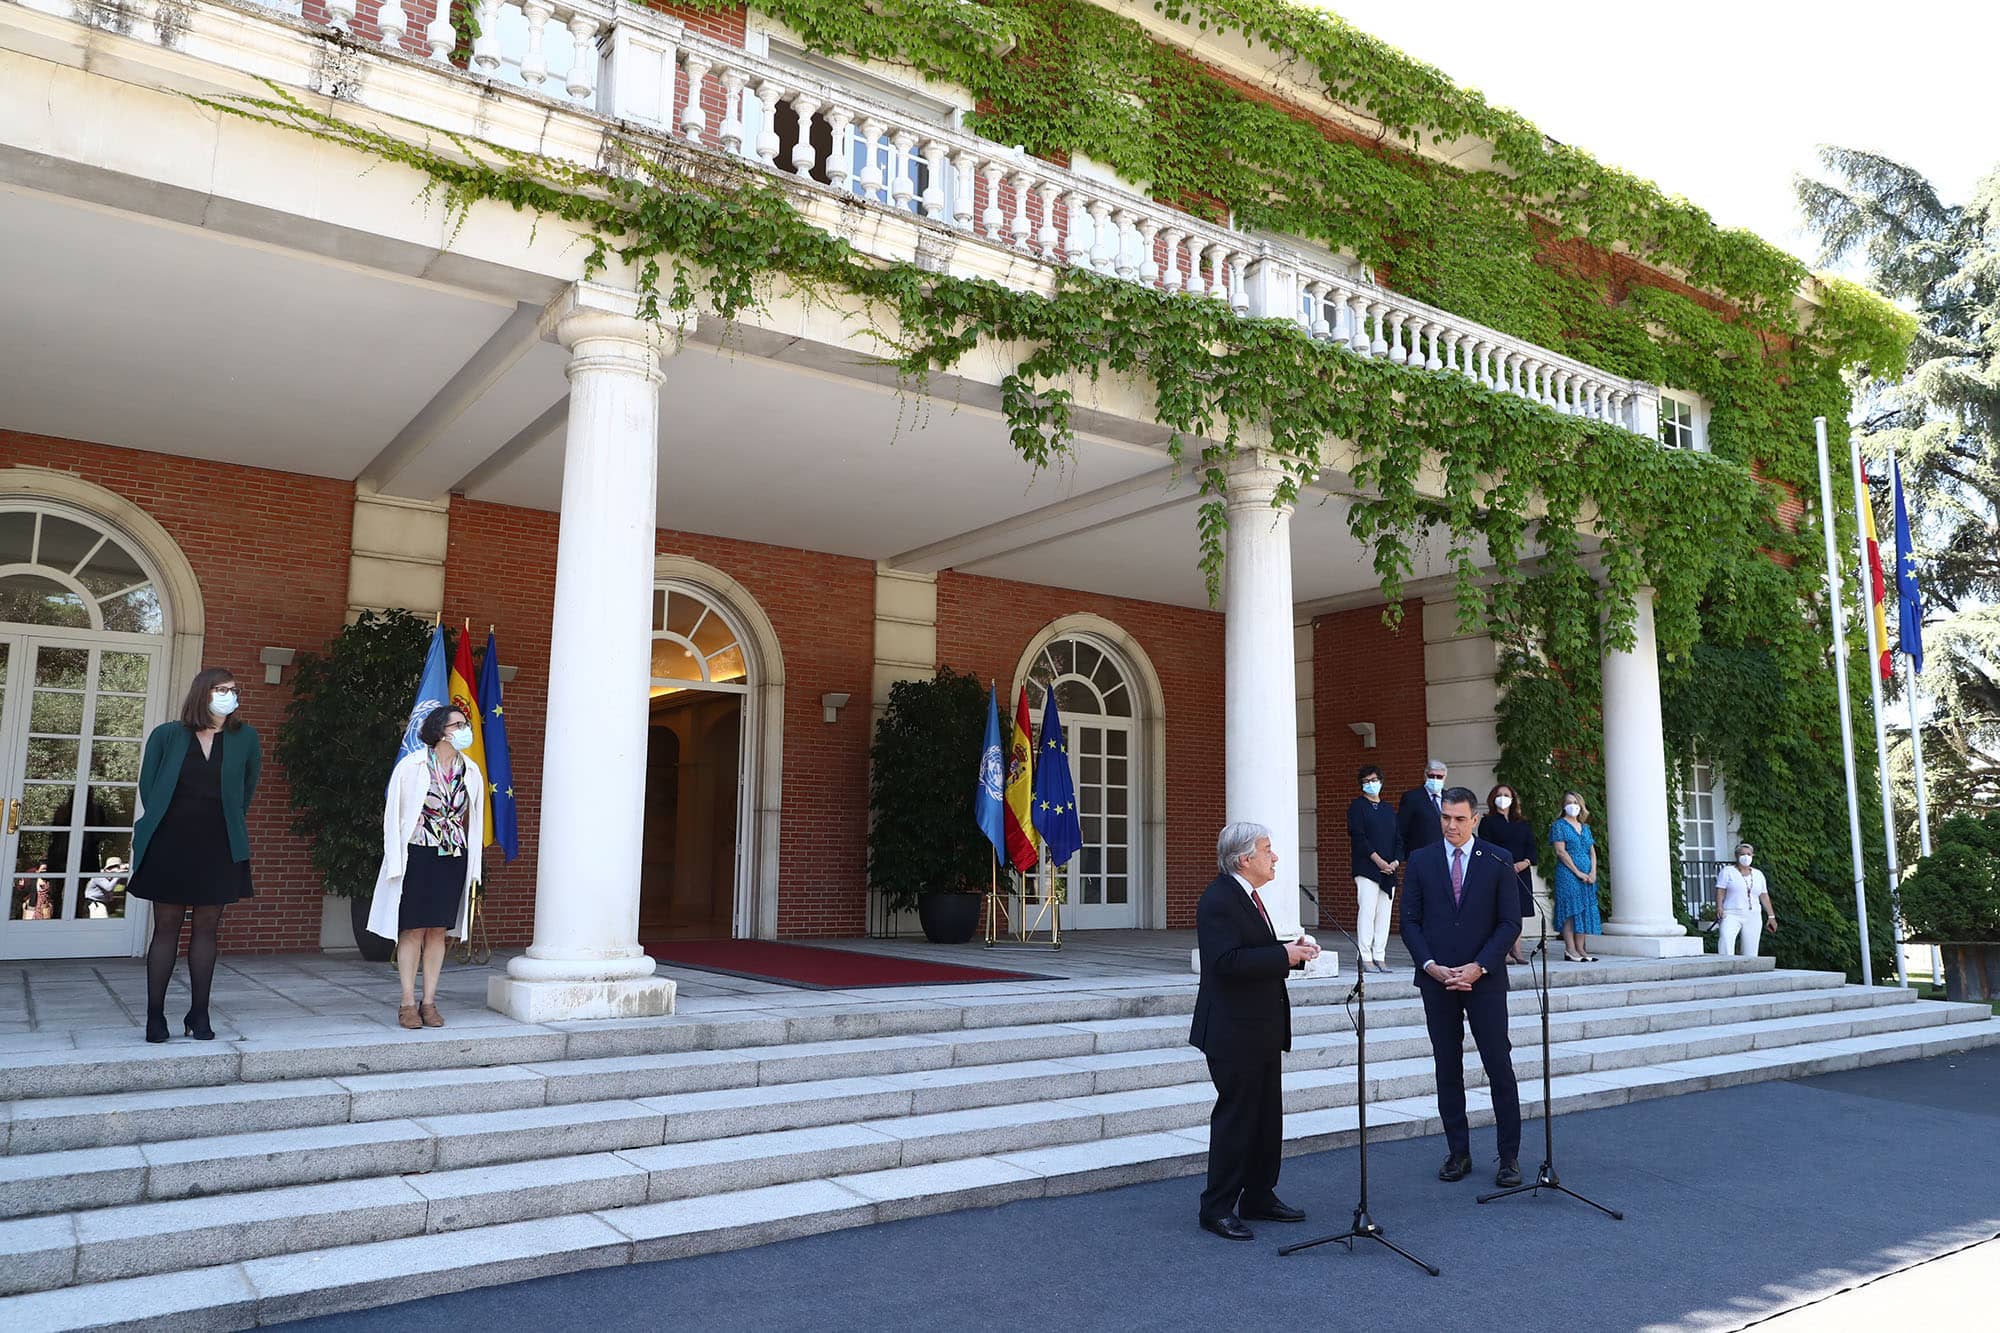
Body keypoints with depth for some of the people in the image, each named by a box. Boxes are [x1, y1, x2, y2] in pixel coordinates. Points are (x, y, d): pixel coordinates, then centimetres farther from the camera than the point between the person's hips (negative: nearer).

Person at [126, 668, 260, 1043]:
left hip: (218, 848, 1)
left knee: (207, 928, 5)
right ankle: (155, 1015, 11)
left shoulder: (245, 737, 3)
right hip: (169, 845, -1)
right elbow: (147, 785, 7)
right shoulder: (167, 735, -1)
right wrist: (159, 823, 7)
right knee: (166, 928, 3)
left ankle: (199, 1014, 12)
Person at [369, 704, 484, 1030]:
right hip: (417, 856, -4)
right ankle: (408, 1004, 8)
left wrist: (473, 869, 12)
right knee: (413, 929, 0)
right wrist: (396, 864, -6)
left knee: (438, 930, 6)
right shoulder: (411, 766, -6)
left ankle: (429, 1002, 13)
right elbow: (393, 814, -3)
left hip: (454, 859, 4)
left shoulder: (471, 771, 7)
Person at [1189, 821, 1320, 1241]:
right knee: (1235, 1118, -2)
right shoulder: (1218, 899, -18)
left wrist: (1291, 950, 4)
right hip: (1234, 1032, -10)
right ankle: (1217, 1209, 9)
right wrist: (1283, 955, -23)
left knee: (1268, 1117, 16)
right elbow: (1227, 961, -28)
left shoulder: (1245, 896, 14)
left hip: (1262, 1029, 10)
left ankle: (1259, 1198, 28)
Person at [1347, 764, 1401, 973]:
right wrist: (1377, 860, -14)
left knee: (1384, 914, 3)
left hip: (1389, 870, 5)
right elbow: (1358, 836, -7)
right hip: (1366, 868, -5)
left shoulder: (1389, 810, 20)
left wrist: (1396, 861, -2)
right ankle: (1365, 958, -8)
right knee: (1367, 911, -11)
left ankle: (1379, 957, 7)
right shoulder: (1357, 806, 3)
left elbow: (1398, 840, 16)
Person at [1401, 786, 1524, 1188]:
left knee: (1499, 1067, -1)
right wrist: (1430, 966, -9)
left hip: (1485, 979, -2)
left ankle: (1510, 1157, 9)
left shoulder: (1498, 862, 1)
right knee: (1447, 1069, 7)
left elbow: (1510, 922, -2)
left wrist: (1479, 966, -12)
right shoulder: (1420, 862, 5)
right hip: (1436, 980, 2)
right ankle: (1458, 1153, 16)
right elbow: (1410, 920, 4)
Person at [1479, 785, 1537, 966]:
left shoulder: (1523, 823, 17)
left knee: (1519, 912, 5)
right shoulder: (1488, 822, 4)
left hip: (1521, 872, 5)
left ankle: (1517, 949, 9)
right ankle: (1503, 951, -5)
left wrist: (1525, 862, -9)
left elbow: (1531, 846, 11)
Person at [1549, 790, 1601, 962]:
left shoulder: (1585, 827, 17)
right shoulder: (1559, 825, -2)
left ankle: (1580, 949, 8)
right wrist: (1578, 873, -13)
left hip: (1587, 876, 6)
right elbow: (1561, 851, -10)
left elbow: (1592, 852, 13)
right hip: (1568, 874, -6)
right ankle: (1570, 950, -8)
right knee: (1571, 910, -9)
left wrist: (1593, 872, -3)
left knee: (1584, 911, 4)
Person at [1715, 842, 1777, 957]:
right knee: (1726, 936, -32)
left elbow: (1764, 896, 20)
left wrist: (1771, 916, 15)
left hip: (1753, 917, 4)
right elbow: (1720, 891, -2)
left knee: (1751, 952, 0)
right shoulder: (1727, 871, 6)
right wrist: (1719, 906, -18)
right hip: (1732, 915, -4)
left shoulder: (1758, 874, 18)